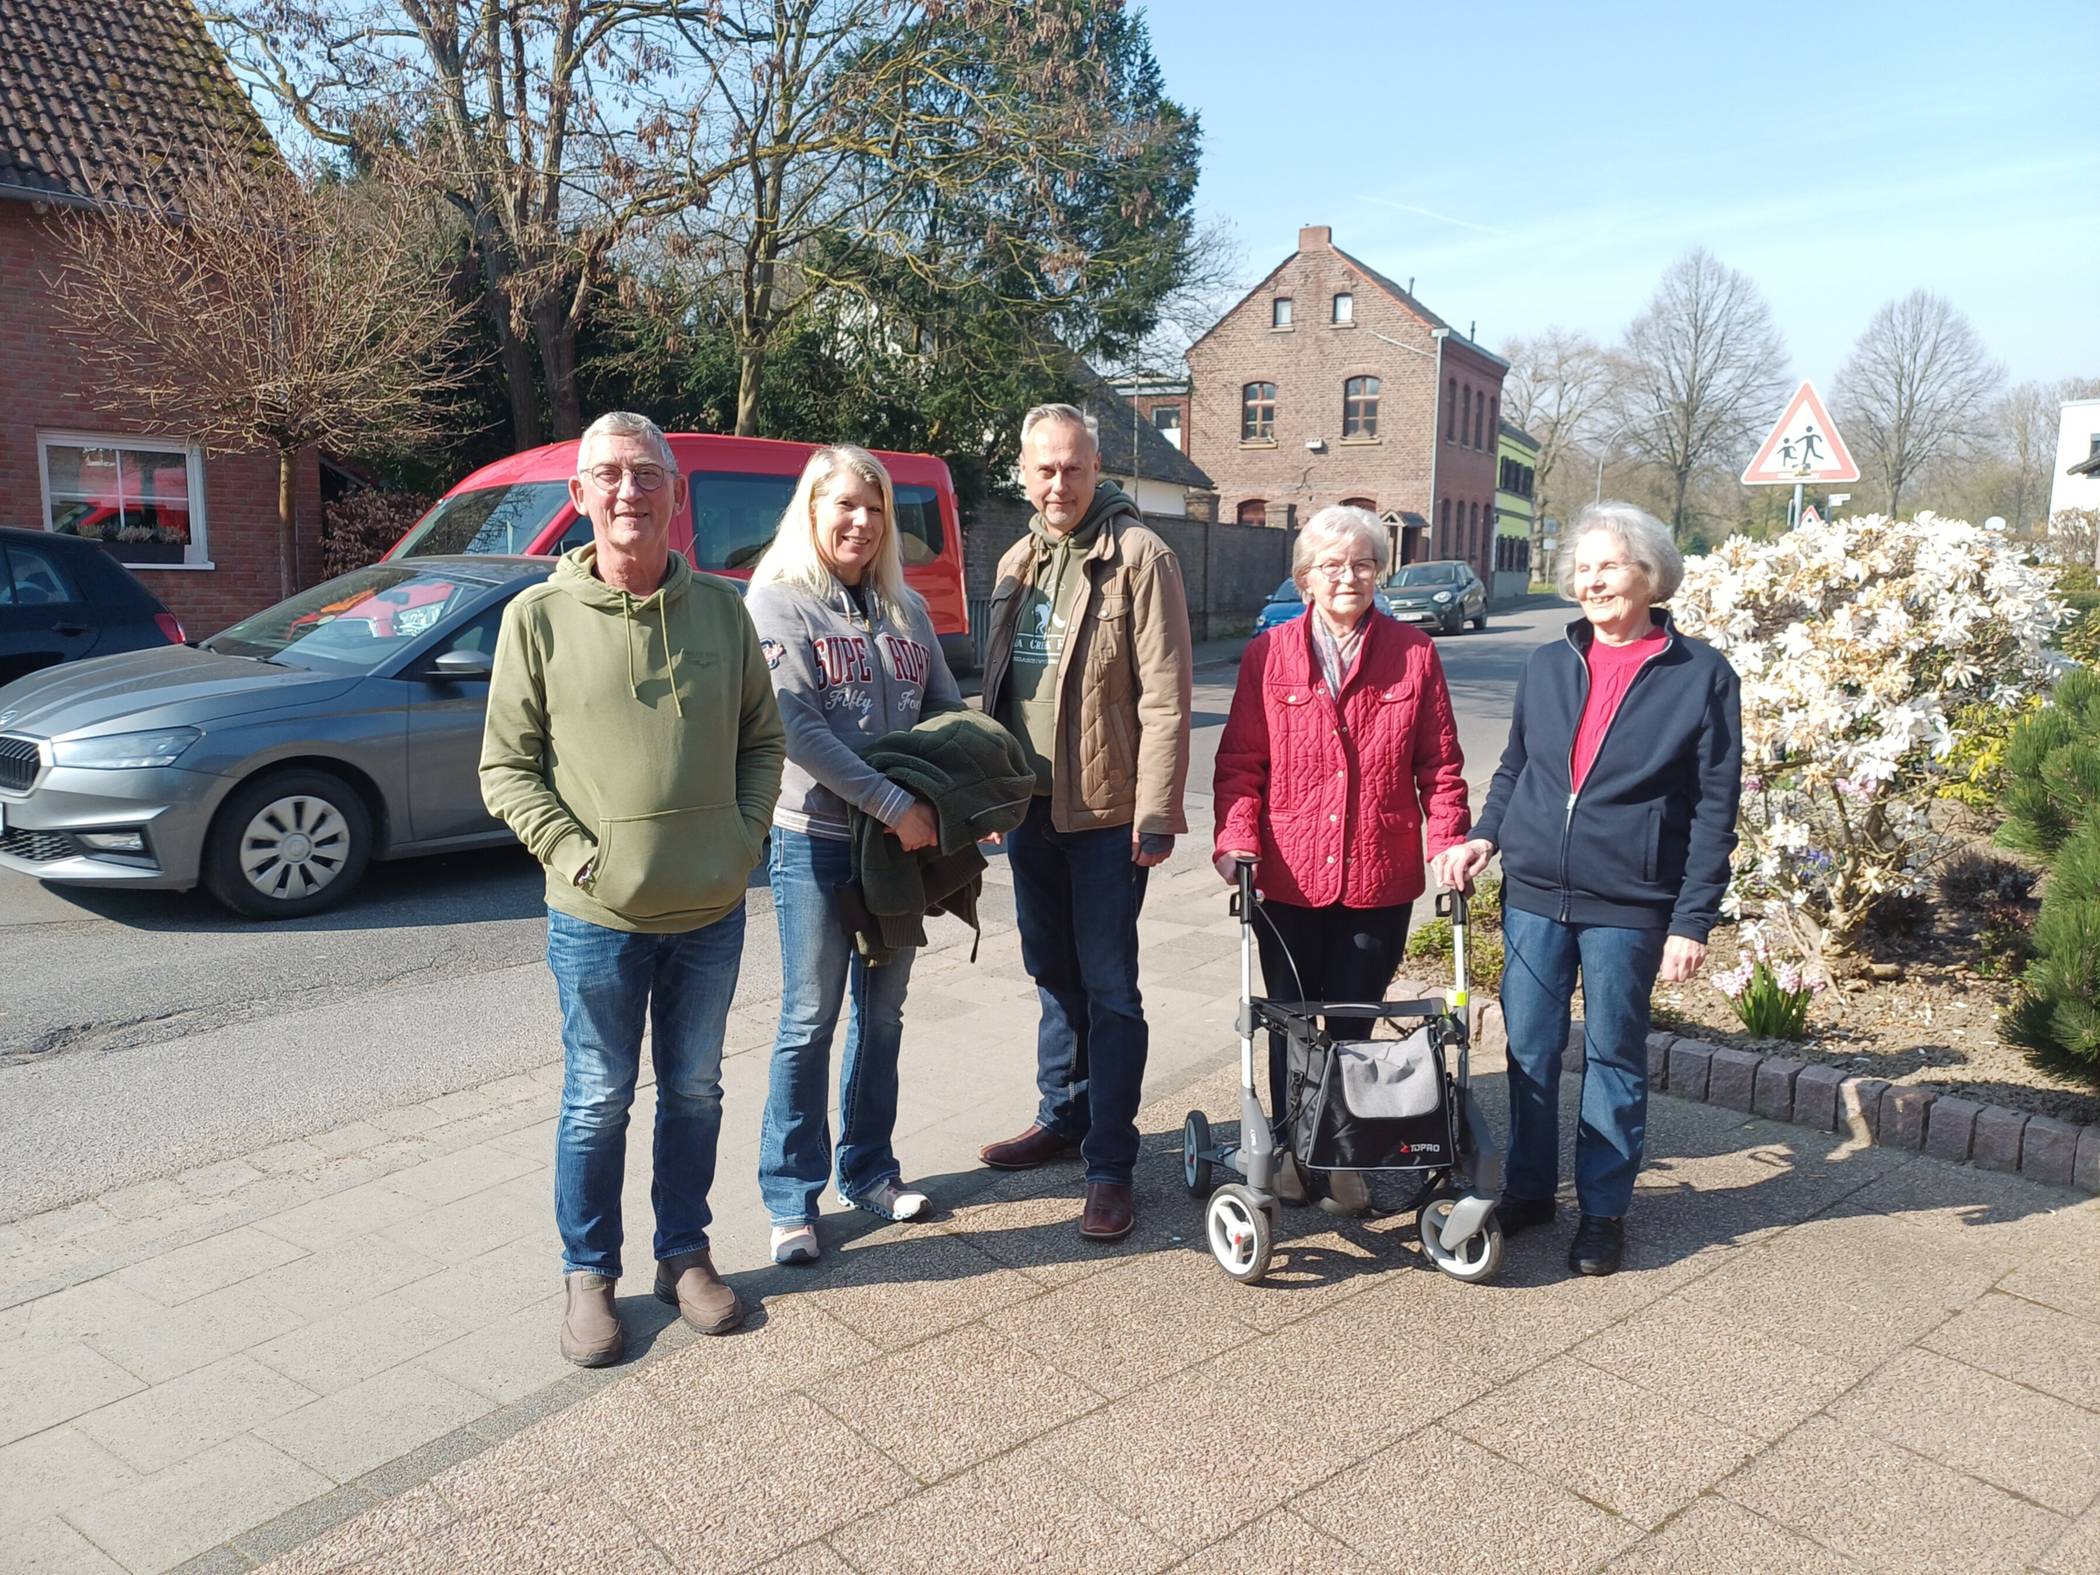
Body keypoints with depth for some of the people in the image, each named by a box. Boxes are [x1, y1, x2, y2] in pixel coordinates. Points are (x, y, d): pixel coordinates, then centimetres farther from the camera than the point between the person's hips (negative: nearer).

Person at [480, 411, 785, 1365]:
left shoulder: (720, 608, 4)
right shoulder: (539, 616, -5)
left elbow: (762, 739, 11)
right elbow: (505, 768, -3)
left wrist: (745, 835, -2)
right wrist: (576, 856, -12)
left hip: (712, 911, 3)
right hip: (598, 919, -3)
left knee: (695, 1091, 15)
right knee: (598, 1103, 10)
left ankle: (684, 1254, 34)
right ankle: (589, 1275, 28)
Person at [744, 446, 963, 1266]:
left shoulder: (904, 607, 10)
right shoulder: (778, 600, -6)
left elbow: (946, 707, 11)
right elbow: (797, 726, -16)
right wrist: (893, 804, -21)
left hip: (904, 838, 5)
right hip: (816, 838, -5)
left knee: (882, 1016, 14)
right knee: (810, 1022, 2)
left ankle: (868, 1170, 29)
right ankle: (791, 1196, 15)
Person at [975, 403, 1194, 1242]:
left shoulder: (1138, 556, -9)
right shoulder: (1017, 564, 13)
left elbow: (1165, 697, -13)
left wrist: (1156, 813, -17)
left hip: (1105, 811, -7)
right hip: (1030, 805, 7)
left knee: (1107, 988, -1)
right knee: (1052, 973, 18)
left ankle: (1110, 1165, 8)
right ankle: (1063, 1115, 34)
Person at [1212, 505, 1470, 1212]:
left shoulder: (1414, 654, 2)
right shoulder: (1268, 655, 1)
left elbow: (1439, 762, 4)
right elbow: (1239, 760, 0)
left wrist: (1449, 841, -7)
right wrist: (1236, 839, -12)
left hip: (1378, 880, 0)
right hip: (1288, 877, 0)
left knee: (1353, 1023, 11)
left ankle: (1345, 1156, 27)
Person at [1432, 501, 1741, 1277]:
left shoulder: (1701, 676, -4)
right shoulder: (1547, 665, 7)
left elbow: (1714, 809, -5)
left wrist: (1692, 919, -9)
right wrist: (1483, 836, 0)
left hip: (1628, 905, -3)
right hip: (1534, 893, 4)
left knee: (1613, 1056, 8)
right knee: (1529, 1049, 11)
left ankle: (1603, 1208, 24)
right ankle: (1528, 1189, 28)